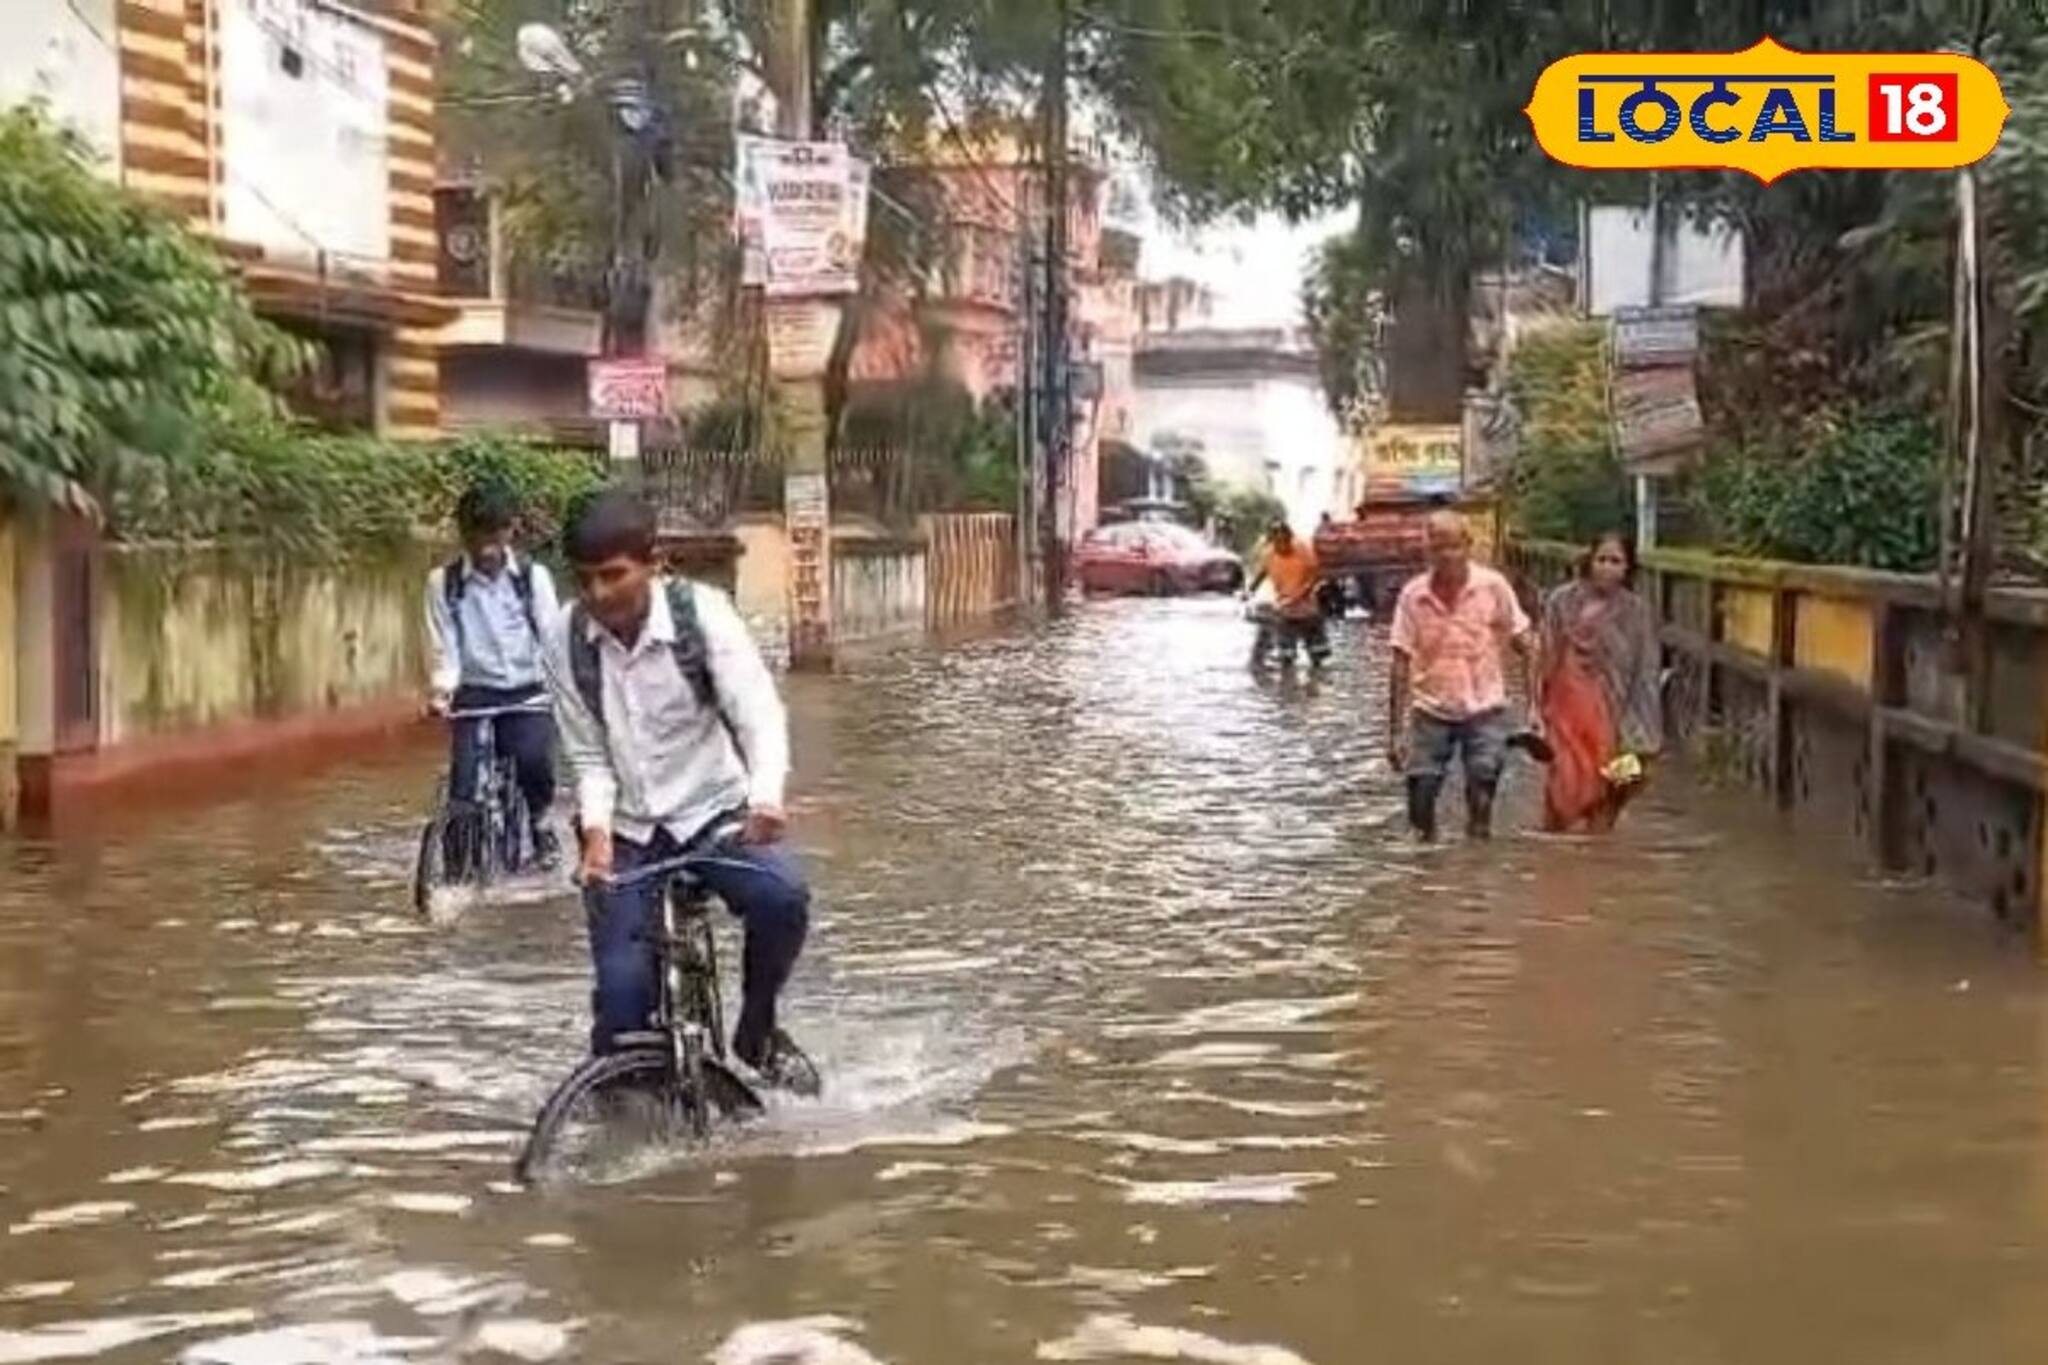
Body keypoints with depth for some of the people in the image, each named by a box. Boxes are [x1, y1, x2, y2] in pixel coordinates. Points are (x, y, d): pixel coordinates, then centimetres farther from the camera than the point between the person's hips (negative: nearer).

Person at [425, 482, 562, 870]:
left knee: (535, 759, -26)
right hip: (474, 695, 0)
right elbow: (444, 650, -4)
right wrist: (441, 690, -23)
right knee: (464, 783, -13)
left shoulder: (533, 576, -2)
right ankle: (457, 873, 0)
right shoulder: (443, 582, -2)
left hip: (526, 693, 0)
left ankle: (539, 821, 4)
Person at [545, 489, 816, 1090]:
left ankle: (757, 1030, -2)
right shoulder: (566, 640, -10)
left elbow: (759, 713, -25)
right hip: (627, 832, 1)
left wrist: (766, 796, -44)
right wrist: (596, 829, -23)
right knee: (623, 985, -13)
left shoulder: (701, 612, -15)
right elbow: (588, 756, -4)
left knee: (782, 897, -29)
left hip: (714, 812, -1)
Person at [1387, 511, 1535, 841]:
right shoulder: (1413, 596, -2)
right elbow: (1401, 664, 0)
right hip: (1430, 712, 1)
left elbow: (1524, 642, 0)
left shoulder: (1493, 586, -4)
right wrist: (1395, 729, -2)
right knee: (1421, 812, 1)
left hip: (1484, 710, -1)